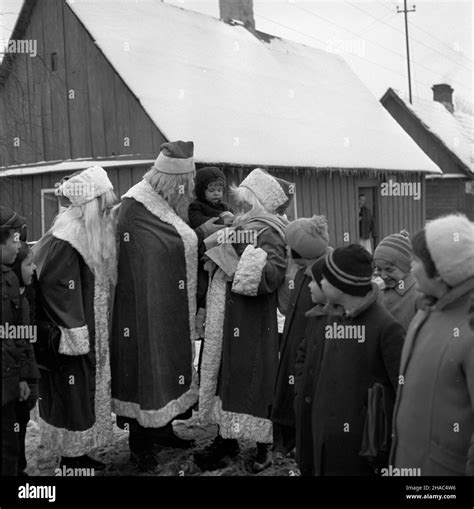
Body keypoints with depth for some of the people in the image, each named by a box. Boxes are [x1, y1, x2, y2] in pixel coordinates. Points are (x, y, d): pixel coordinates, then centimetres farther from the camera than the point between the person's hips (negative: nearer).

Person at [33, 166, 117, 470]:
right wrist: (73, 338, -21)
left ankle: (80, 453, 29)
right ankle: (71, 459, 17)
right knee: (71, 392, 3)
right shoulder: (66, 240, -22)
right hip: (71, 333, -9)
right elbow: (56, 291, -22)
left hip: (91, 332, 9)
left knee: (88, 392, 16)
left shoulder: (94, 231, 6)